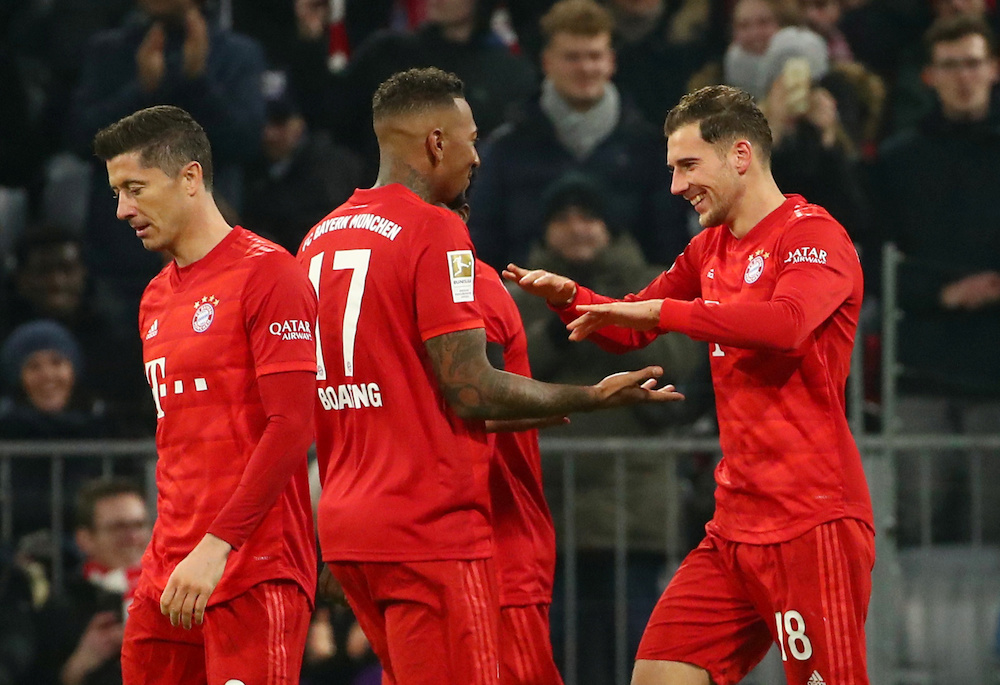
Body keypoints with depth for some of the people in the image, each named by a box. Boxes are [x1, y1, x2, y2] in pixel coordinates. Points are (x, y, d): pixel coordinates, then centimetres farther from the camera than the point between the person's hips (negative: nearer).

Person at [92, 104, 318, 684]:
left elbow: (291, 428, -14)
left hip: (255, 571, -8)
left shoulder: (267, 274, -6)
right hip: (170, 574, 8)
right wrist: (169, 558, 13)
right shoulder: (157, 299, 19)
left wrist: (216, 548, -19)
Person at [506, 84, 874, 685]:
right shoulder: (711, 250, 17)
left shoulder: (813, 235, -8)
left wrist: (661, 310, -23)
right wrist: (569, 297, 7)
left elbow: (787, 322, -28)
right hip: (737, 521, 8)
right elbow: (631, 328, 28)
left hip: (812, 523, -8)